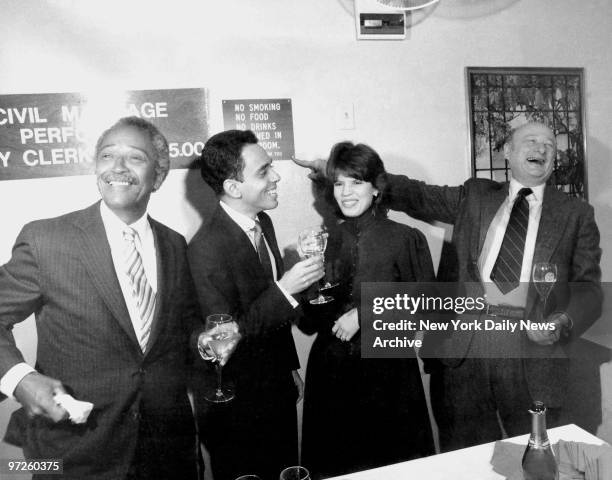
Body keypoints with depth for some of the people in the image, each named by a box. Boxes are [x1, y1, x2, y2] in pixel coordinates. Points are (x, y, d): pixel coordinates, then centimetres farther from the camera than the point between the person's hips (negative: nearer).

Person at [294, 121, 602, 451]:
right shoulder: (474, 196, 13)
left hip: (532, 343, 0)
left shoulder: (575, 214, 10)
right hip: (462, 346, 1)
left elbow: (588, 286, 6)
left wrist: (564, 322, -16)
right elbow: (414, 194, 8)